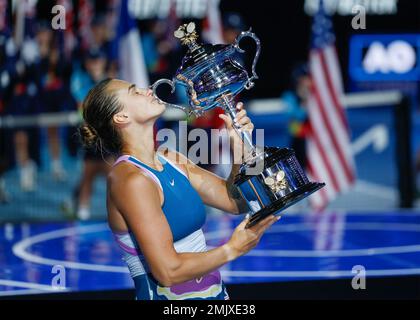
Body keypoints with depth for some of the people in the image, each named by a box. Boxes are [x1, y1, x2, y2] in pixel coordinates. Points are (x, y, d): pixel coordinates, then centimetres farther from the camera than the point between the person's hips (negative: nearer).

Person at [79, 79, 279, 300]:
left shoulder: (171, 160, 7)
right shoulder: (131, 180, -18)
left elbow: (236, 202, 9)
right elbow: (168, 271, -22)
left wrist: (239, 144, -1)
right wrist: (232, 249, -15)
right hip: (167, 294, -8)